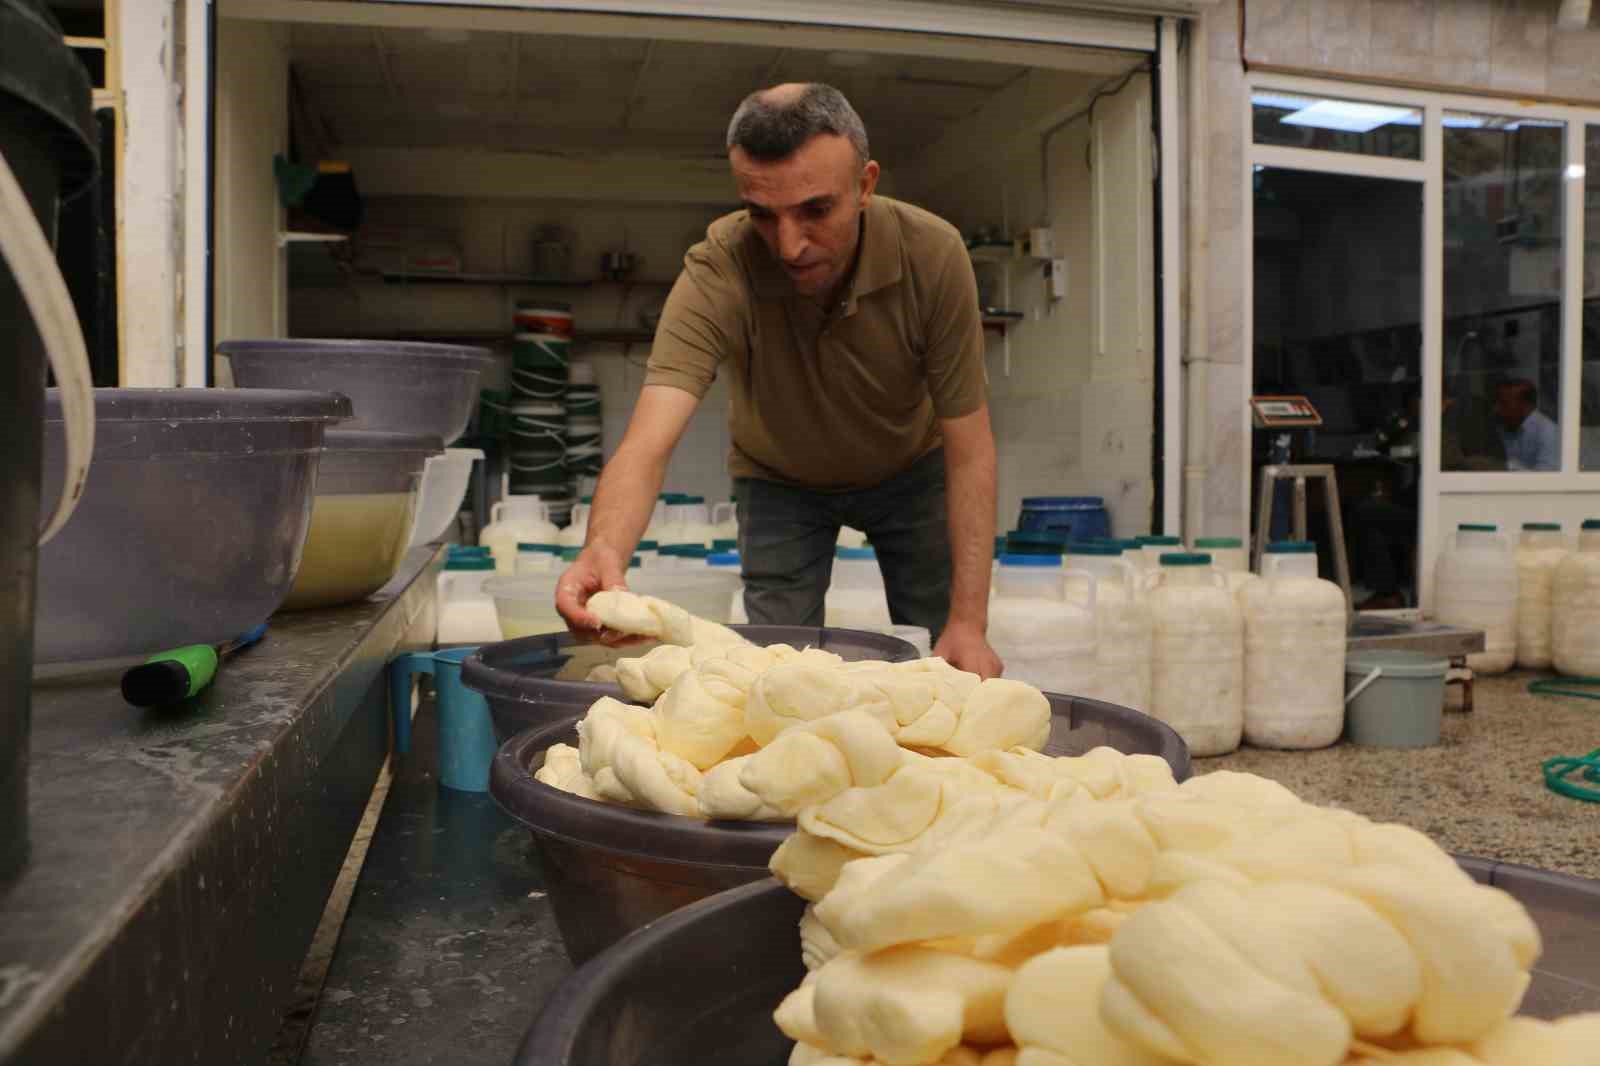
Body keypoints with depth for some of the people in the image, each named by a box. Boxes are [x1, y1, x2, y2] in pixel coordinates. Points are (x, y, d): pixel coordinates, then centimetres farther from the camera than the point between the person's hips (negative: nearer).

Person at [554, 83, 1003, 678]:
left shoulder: (932, 253, -30)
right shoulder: (716, 273, -32)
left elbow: (969, 450, -25)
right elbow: (648, 441, -42)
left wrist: (970, 622, -30)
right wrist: (604, 549, -64)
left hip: (910, 471, 1)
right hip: (780, 480, 0)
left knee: (947, 670, 2)